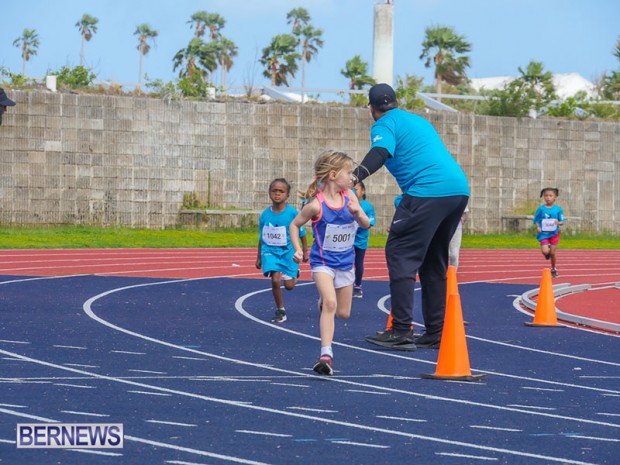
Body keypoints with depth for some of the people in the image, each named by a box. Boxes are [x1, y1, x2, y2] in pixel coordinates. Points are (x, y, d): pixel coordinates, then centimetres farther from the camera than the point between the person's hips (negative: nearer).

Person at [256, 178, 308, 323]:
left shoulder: (292, 213, -11)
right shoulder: (265, 214, -4)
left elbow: (301, 233, 1)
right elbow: (262, 238, 8)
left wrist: (305, 251, 5)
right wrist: (259, 257, 13)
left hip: (288, 250, -1)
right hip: (270, 251, 1)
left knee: (289, 285, -3)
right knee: (275, 280, -14)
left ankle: (295, 274, 36)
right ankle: (280, 311, 4)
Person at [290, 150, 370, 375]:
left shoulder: (349, 196, -6)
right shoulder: (316, 204, -19)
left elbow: (366, 224, -1)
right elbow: (295, 225, -5)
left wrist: (357, 212, -21)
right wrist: (297, 249, -18)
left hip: (346, 261, 5)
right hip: (323, 261, -5)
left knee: (343, 313, 14)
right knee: (330, 304, -25)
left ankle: (324, 301, 50)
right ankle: (326, 354, -25)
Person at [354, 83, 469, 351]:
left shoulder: (384, 125, 3)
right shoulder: (419, 120, 28)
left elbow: (380, 152, -17)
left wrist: (352, 178, -33)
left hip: (428, 192, -8)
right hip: (459, 189, 8)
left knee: (400, 255, -4)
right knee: (434, 261, 16)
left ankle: (401, 331, -12)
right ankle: (435, 334, 16)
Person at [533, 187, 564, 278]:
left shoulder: (558, 209, -3)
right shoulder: (541, 209, -4)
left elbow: (562, 222, 1)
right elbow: (536, 220, 2)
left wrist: (558, 223, -21)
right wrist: (537, 227, -17)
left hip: (554, 233, 1)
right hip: (543, 233, -1)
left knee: (552, 253, 3)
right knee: (545, 251, -16)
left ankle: (553, 269, 26)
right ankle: (547, 247, 23)